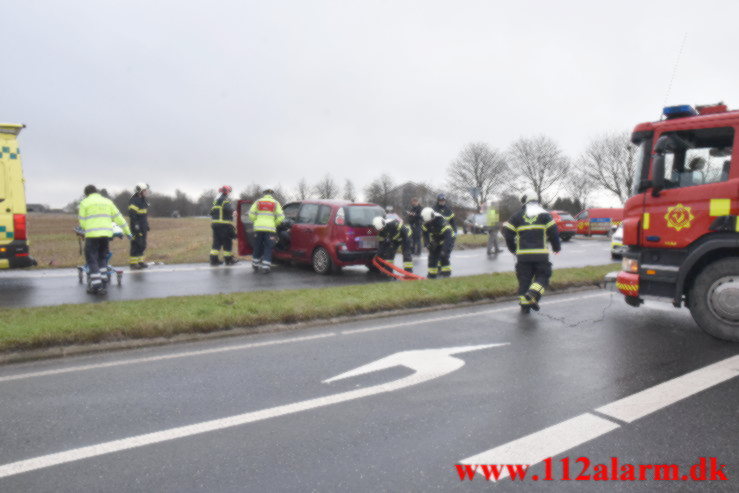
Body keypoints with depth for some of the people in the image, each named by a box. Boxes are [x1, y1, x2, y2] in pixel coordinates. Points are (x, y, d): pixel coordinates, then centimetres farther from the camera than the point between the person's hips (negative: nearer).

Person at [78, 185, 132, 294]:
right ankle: (102, 282, 14)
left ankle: (96, 285, -5)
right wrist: (127, 232, 20)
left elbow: (82, 222, 5)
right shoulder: (107, 201, 16)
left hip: (92, 235, -4)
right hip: (106, 234, 4)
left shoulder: (84, 203, 6)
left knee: (92, 259, 2)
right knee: (102, 258, 18)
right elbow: (118, 218, 15)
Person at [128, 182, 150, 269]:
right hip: (137, 227, -9)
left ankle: (140, 261, 20)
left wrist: (147, 226, 22)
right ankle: (133, 263, -2)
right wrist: (135, 225, -24)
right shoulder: (133, 200, -11)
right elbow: (132, 214, -19)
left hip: (143, 227, 9)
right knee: (136, 244, -8)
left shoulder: (143, 200, 17)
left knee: (142, 245, 12)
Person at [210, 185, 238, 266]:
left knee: (217, 242, 11)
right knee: (227, 242, 0)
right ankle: (228, 259, 6)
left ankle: (214, 259, 8)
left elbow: (211, 212, 20)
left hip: (215, 223, 8)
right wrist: (233, 210, -11)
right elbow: (227, 208, -24)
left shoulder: (216, 200, 21)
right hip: (224, 224, -8)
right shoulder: (226, 199, -6)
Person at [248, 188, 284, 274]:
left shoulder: (258, 202, 11)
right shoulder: (275, 203, 8)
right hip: (270, 228, -2)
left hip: (258, 228, 2)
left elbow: (251, 214, 5)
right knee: (268, 248, 4)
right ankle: (266, 267, -1)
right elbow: (280, 217, 1)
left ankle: (255, 266, 23)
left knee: (257, 247, 14)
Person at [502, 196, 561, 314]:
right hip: (541, 254, -1)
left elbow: (507, 231, 4)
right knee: (542, 276, 11)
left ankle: (524, 305, 9)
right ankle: (533, 295, -14)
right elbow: (553, 231, -2)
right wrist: (556, 247, 13)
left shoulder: (517, 216, 8)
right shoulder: (544, 215, 5)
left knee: (524, 279, 10)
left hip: (523, 255, 1)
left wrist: (512, 248, 17)